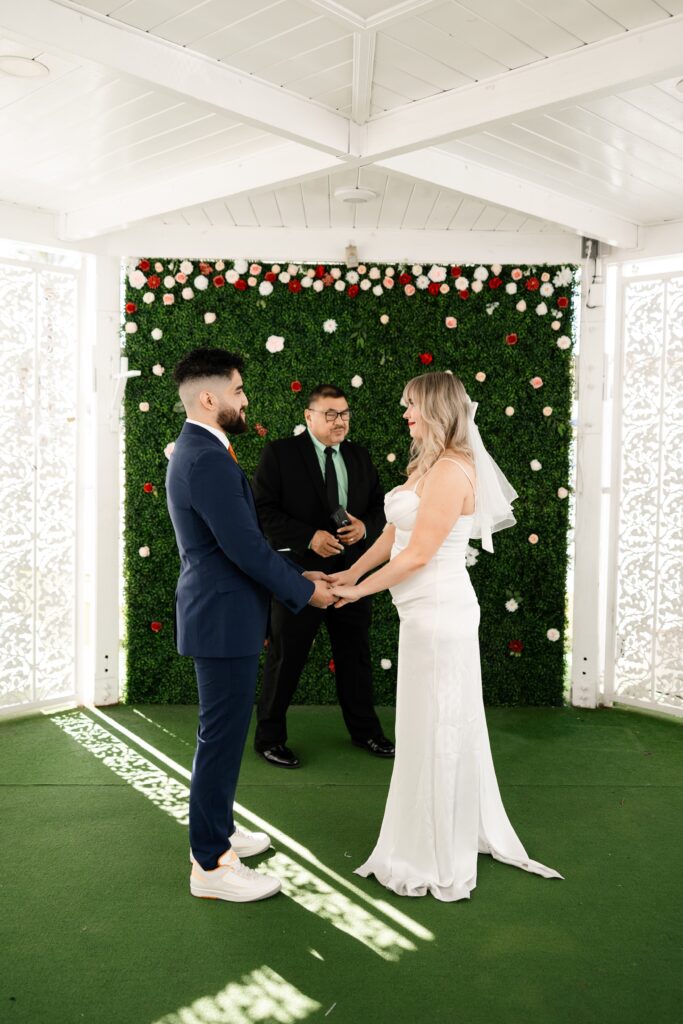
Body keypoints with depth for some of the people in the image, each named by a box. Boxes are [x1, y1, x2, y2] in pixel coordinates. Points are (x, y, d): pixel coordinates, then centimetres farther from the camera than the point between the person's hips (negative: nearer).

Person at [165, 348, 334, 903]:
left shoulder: (197, 451, 12)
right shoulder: (208, 460, -22)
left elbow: (245, 538, 15)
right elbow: (245, 547, -23)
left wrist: (297, 574, 13)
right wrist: (305, 591, -11)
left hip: (221, 612, 11)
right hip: (224, 618, -11)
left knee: (223, 732, 21)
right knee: (222, 737, 0)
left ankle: (215, 830, 38)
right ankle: (211, 865, 13)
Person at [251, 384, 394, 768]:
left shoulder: (360, 456, 9)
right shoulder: (280, 454, -6)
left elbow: (380, 504, 13)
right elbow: (265, 509, -12)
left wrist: (366, 526, -9)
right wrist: (309, 537, -21)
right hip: (299, 571, -5)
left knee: (356, 655, 17)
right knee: (286, 658, 6)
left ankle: (365, 729, 35)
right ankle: (270, 737, 23)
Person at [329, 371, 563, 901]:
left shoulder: (451, 471, -18)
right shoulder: (428, 465, 11)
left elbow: (417, 554, -19)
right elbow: (395, 532, 15)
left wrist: (360, 590, -9)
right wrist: (351, 573, 15)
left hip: (438, 612, -9)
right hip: (428, 610, 9)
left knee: (435, 728, 3)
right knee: (441, 724, 19)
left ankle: (439, 861, 20)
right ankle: (462, 833, 36)